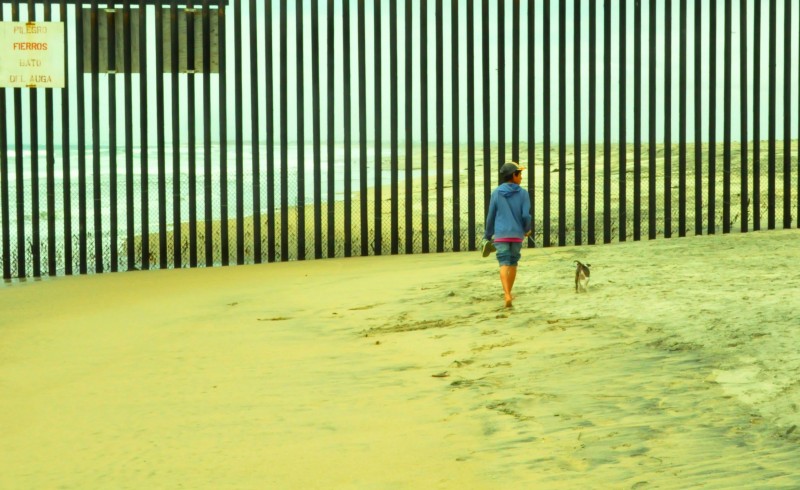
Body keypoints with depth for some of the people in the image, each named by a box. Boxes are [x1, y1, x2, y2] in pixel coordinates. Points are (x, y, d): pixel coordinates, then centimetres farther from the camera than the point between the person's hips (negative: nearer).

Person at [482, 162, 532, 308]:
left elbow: (491, 215, 4)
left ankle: (507, 295, -24)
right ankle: (508, 292, 27)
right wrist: (527, 229, 12)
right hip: (517, 234, 0)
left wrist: (487, 235, 15)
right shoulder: (522, 193, -3)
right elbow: (526, 215, -8)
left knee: (504, 264, -6)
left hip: (501, 234, 0)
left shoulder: (496, 193, 1)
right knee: (513, 263, 17)